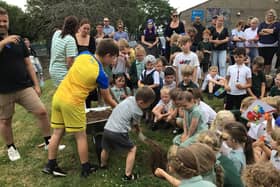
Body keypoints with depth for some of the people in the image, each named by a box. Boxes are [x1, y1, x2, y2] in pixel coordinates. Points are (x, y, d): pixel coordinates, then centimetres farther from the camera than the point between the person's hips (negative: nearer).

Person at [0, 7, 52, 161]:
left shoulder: (18, 40, 7)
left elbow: (28, 63, 9)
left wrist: (36, 84, 6)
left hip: (24, 86, 2)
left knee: (42, 111, -3)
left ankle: (48, 141, 14)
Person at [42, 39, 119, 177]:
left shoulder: (84, 55, 3)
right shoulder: (101, 75, -11)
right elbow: (107, 99, 1)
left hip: (58, 96, 7)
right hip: (73, 103, -6)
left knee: (57, 133, 16)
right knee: (81, 136, 8)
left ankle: (50, 165, 27)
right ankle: (86, 168, 21)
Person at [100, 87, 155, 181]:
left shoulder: (130, 98, 9)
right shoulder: (137, 112, -10)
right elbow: (135, 124, 9)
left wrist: (137, 126, 23)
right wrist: (138, 128, 30)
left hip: (107, 129, 8)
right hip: (118, 133, -7)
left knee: (105, 148, 31)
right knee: (132, 149, 13)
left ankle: (103, 165, 59)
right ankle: (128, 175, 16)